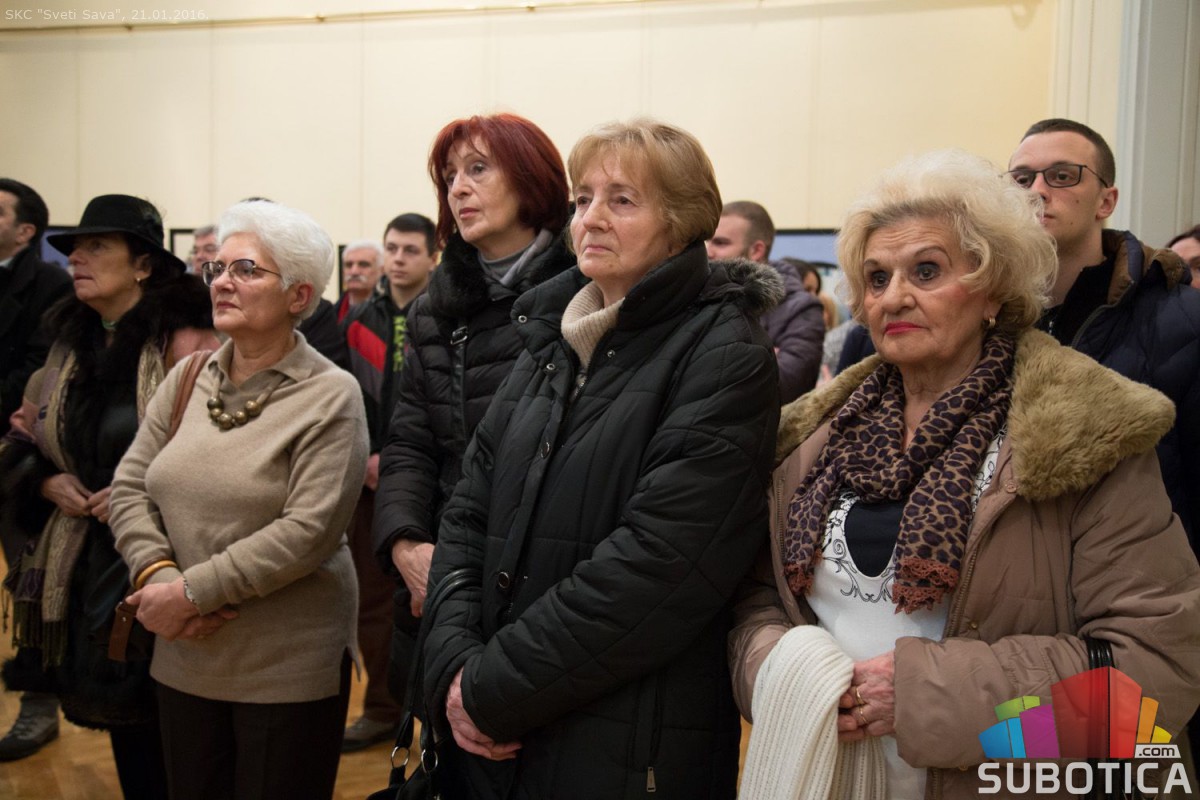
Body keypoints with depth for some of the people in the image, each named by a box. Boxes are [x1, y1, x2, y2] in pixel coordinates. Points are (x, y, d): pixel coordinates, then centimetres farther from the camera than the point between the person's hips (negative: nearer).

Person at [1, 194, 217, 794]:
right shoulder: (70, 346, 10)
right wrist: (48, 482, 1)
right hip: (85, 570, 7)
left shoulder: (184, 343, -13)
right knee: (122, 730, 17)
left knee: (169, 751, 4)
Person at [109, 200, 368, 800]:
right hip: (184, 656, 5)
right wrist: (157, 574, -12)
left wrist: (192, 592, -18)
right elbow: (130, 487, 4)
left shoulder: (330, 396, -11)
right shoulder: (186, 380, 6)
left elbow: (309, 530, -19)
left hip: (289, 668, -5)